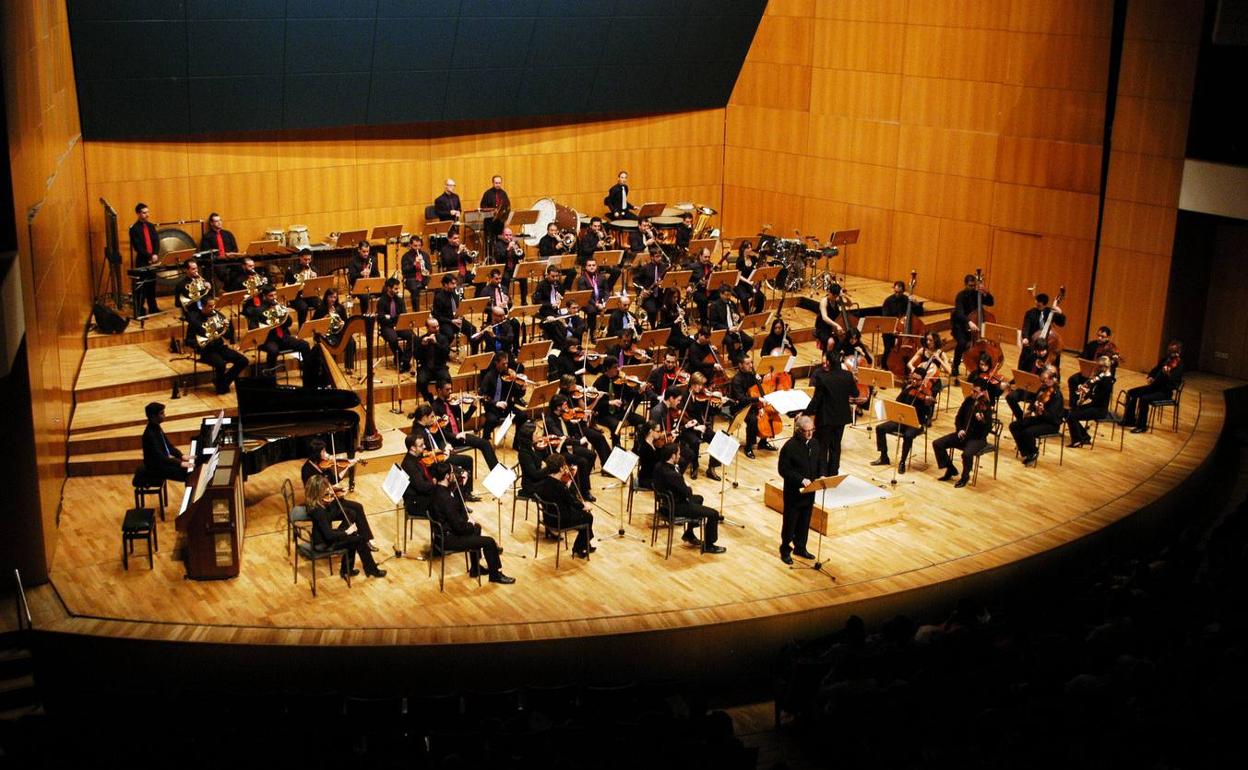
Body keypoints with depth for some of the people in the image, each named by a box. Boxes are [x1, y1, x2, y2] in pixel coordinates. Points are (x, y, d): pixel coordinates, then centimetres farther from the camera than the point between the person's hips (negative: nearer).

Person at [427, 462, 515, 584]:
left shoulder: (437, 489, -1)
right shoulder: (445, 498, -31)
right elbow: (458, 526, -25)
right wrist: (469, 524, -6)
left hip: (443, 531, 11)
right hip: (447, 539, -10)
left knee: (476, 528, 32)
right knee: (489, 542, -6)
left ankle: (475, 568, 38)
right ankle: (496, 575, 15)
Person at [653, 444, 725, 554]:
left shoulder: (659, 466, -6)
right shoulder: (673, 475, -34)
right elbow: (688, 493, -18)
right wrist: (689, 489, 3)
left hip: (666, 502, 10)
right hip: (675, 508, -10)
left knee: (698, 498, 33)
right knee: (713, 514, -5)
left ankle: (689, 534, 40)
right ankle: (708, 545, 14)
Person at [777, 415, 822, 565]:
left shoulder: (815, 444, 2)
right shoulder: (789, 446, -18)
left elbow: (821, 463, 11)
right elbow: (783, 469, -18)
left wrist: (823, 476, -9)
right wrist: (801, 479, -26)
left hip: (810, 490, 6)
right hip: (793, 491, -6)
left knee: (805, 520, 17)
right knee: (790, 521, 6)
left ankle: (800, 548, 33)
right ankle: (785, 550, 20)